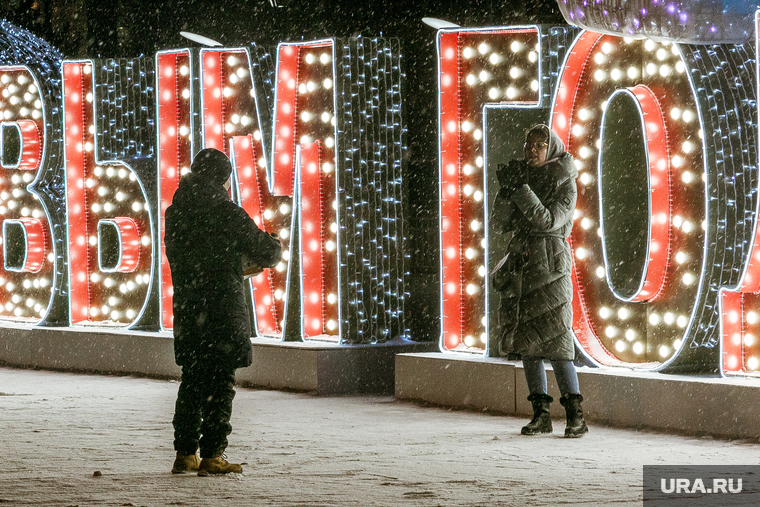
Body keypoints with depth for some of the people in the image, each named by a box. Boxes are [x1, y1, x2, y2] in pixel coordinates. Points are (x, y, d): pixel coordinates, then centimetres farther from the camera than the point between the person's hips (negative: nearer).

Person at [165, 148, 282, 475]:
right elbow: (265, 252, -7)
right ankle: (211, 455, -2)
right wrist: (274, 245, 18)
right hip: (222, 310, -6)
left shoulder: (176, 212, 7)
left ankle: (185, 453, 15)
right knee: (220, 384, 0)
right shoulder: (228, 213, -11)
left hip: (186, 310, 6)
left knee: (192, 382, 14)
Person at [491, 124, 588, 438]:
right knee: (526, 341, 3)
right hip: (520, 265, 6)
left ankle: (576, 416, -9)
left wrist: (521, 189, -20)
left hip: (550, 265, -6)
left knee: (555, 341, -11)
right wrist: (507, 191, -10)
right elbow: (502, 223, 6)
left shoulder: (564, 185, -2)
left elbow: (547, 221, -15)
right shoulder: (524, 177, 13)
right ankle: (541, 415, 8)